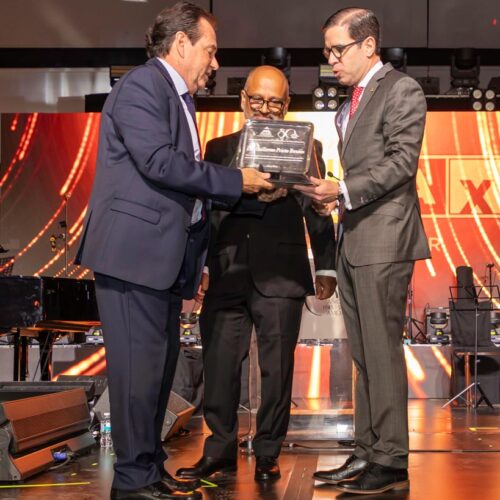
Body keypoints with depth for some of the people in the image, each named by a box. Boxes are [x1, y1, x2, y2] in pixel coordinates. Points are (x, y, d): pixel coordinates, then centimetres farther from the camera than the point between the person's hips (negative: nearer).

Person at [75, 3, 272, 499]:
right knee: (139, 363, -6)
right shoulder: (141, 86, -9)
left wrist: (248, 191, 8)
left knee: (160, 362, 13)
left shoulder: (178, 98, 21)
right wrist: (235, 180, -14)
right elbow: (159, 161, -20)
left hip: (164, 254, 10)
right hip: (134, 249, -10)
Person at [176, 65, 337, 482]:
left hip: (281, 276, -1)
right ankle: (221, 449, 15)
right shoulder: (219, 149, 13)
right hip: (227, 276, 2)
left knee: (277, 368, 3)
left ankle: (268, 454, 14)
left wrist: (326, 268, 3)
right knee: (219, 365, 3)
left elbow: (318, 212, 7)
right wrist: (248, 191, -17)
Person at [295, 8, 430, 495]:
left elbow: (402, 162, -15)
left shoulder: (402, 91, -5)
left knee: (382, 351, -7)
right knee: (363, 356, 10)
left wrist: (343, 190, -21)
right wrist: (328, 191, 6)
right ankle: (366, 455, 15)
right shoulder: (350, 103, 21)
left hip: (383, 240, -9)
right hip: (351, 240, 9)